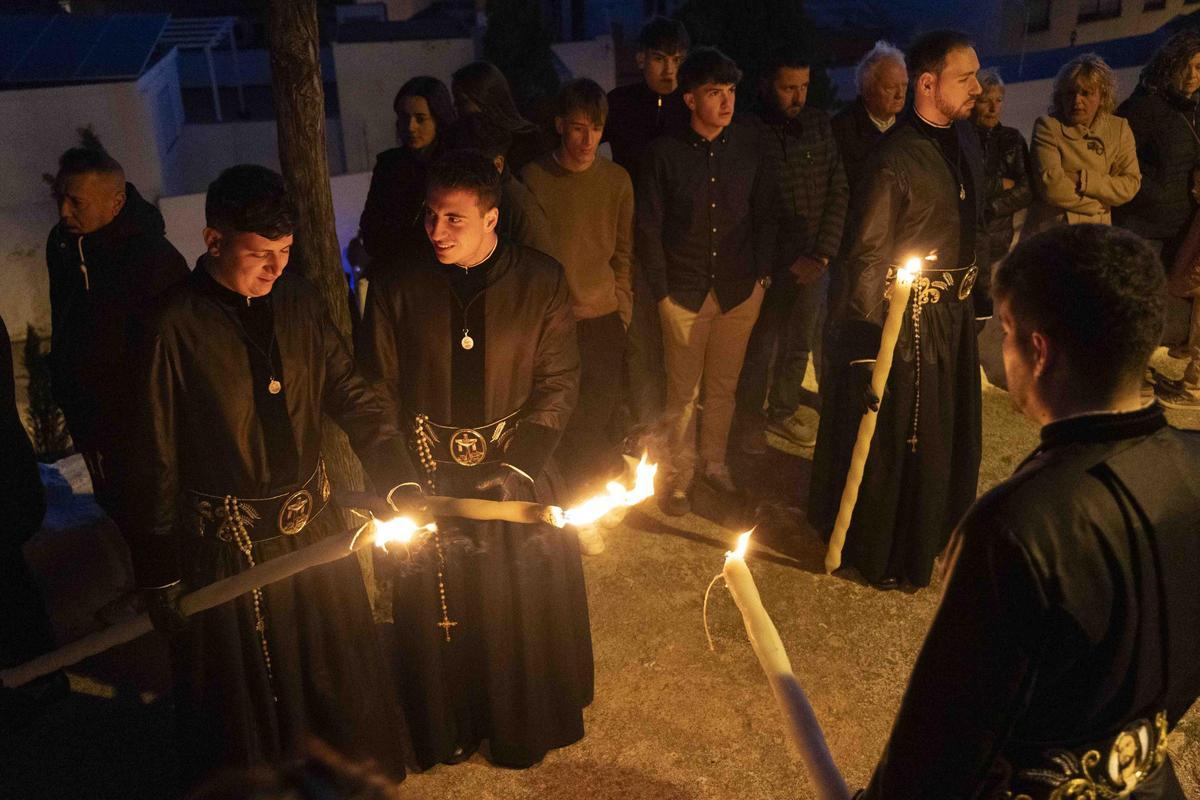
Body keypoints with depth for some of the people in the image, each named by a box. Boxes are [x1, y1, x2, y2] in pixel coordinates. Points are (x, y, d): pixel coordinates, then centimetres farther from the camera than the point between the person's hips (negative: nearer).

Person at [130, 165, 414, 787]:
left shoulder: (298, 300, -2)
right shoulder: (176, 328, -15)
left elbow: (351, 396, 1)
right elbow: (158, 462, -10)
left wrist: (399, 481, -13)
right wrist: (160, 575, -5)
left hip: (315, 527, 5)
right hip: (230, 549, -5)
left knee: (338, 678, 22)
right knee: (248, 696, 14)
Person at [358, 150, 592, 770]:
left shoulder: (541, 282, -8)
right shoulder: (399, 292, -7)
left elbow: (558, 382, -6)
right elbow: (378, 393, -2)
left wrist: (517, 466, -15)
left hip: (519, 470, 0)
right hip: (430, 477, 0)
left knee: (523, 602, 12)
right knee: (436, 602, 11)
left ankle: (523, 724, 40)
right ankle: (448, 730, 39)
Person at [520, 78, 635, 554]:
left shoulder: (616, 180, 4)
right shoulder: (533, 178, -4)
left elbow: (623, 252, 10)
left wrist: (622, 308, 6)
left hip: (603, 317, 2)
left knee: (601, 412, 8)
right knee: (566, 416, 2)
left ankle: (593, 491, 32)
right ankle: (579, 507, 21)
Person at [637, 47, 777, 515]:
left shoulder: (748, 145, 0)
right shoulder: (664, 152, -7)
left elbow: (765, 213, 9)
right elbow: (647, 228, -3)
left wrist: (762, 273, 3)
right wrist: (661, 290, -5)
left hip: (740, 289, 2)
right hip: (685, 292, -2)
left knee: (723, 386, 14)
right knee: (683, 392, 6)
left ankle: (715, 461, 34)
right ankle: (677, 478, 22)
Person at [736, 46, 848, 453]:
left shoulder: (819, 123, 3)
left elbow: (838, 191, 3)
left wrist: (822, 254, -4)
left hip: (811, 261, 4)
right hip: (768, 262, -4)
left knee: (800, 342, 14)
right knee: (760, 346, 5)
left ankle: (783, 412, 33)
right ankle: (750, 420, 24)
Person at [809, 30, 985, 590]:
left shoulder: (965, 139, 5)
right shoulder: (896, 157, -19)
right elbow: (867, 252, -18)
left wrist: (973, 282, 16)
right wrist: (867, 335, -18)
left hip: (954, 311, 8)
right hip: (906, 314, -8)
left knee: (948, 429, 20)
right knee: (890, 435, 5)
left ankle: (932, 532, 41)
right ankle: (877, 554, 24)